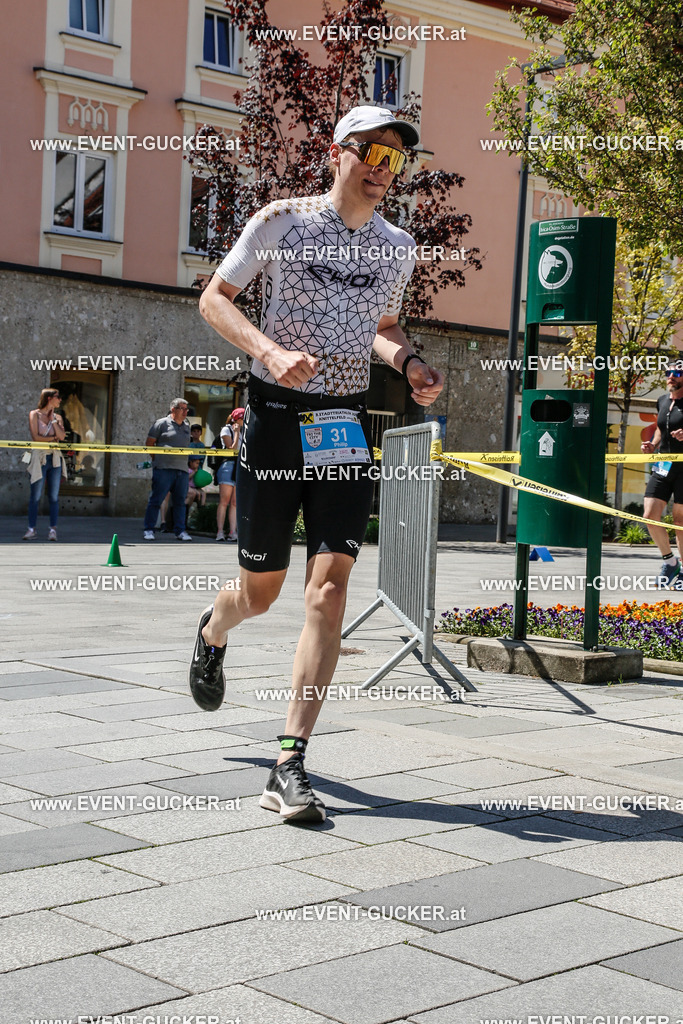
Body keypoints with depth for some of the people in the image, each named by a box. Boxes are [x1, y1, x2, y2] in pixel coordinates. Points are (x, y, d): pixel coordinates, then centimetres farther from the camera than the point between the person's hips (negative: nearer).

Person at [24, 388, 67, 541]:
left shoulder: (57, 417, 13)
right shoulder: (34, 414, 2)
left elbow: (62, 436, -3)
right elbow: (35, 437, -7)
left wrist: (53, 418, -2)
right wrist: (54, 438, -3)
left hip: (55, 459, 4)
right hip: (39, 457, -3)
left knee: (54, 496, 1)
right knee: (35, 495, -3)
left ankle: (53, 529, 5)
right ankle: (32, 529, 1)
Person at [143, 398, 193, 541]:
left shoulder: (186, 426, 19)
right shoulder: (161, 423, 2)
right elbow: (149, 443, 4)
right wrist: (157, 459, 2)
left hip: (182, 470, 5)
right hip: (164, 469, -5)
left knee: (180, 501, 6)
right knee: (156, 500, -5)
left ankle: (180, 530, 11)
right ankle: (148, 530, 1)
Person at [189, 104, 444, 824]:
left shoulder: (398, 249, 10)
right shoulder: (282, 220, -1)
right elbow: (213, 298, 0)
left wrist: (410, 365, 4)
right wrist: (271, 350, -17)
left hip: (346, 422, 2)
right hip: (275, 413, -2)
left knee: (329, 587, -12)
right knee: (261, 589, 6)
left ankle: (290, 765, -11)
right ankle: (213, 631, 46)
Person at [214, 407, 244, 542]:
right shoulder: (226, 430, 3)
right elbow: (232, 449, -6)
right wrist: (236, 433, -4)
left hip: (240, 467, 6)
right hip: (228, 465, -6)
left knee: (235, 503, 0)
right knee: (224, 501, -9)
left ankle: (232, 532, -2)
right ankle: (220, 532, -9)